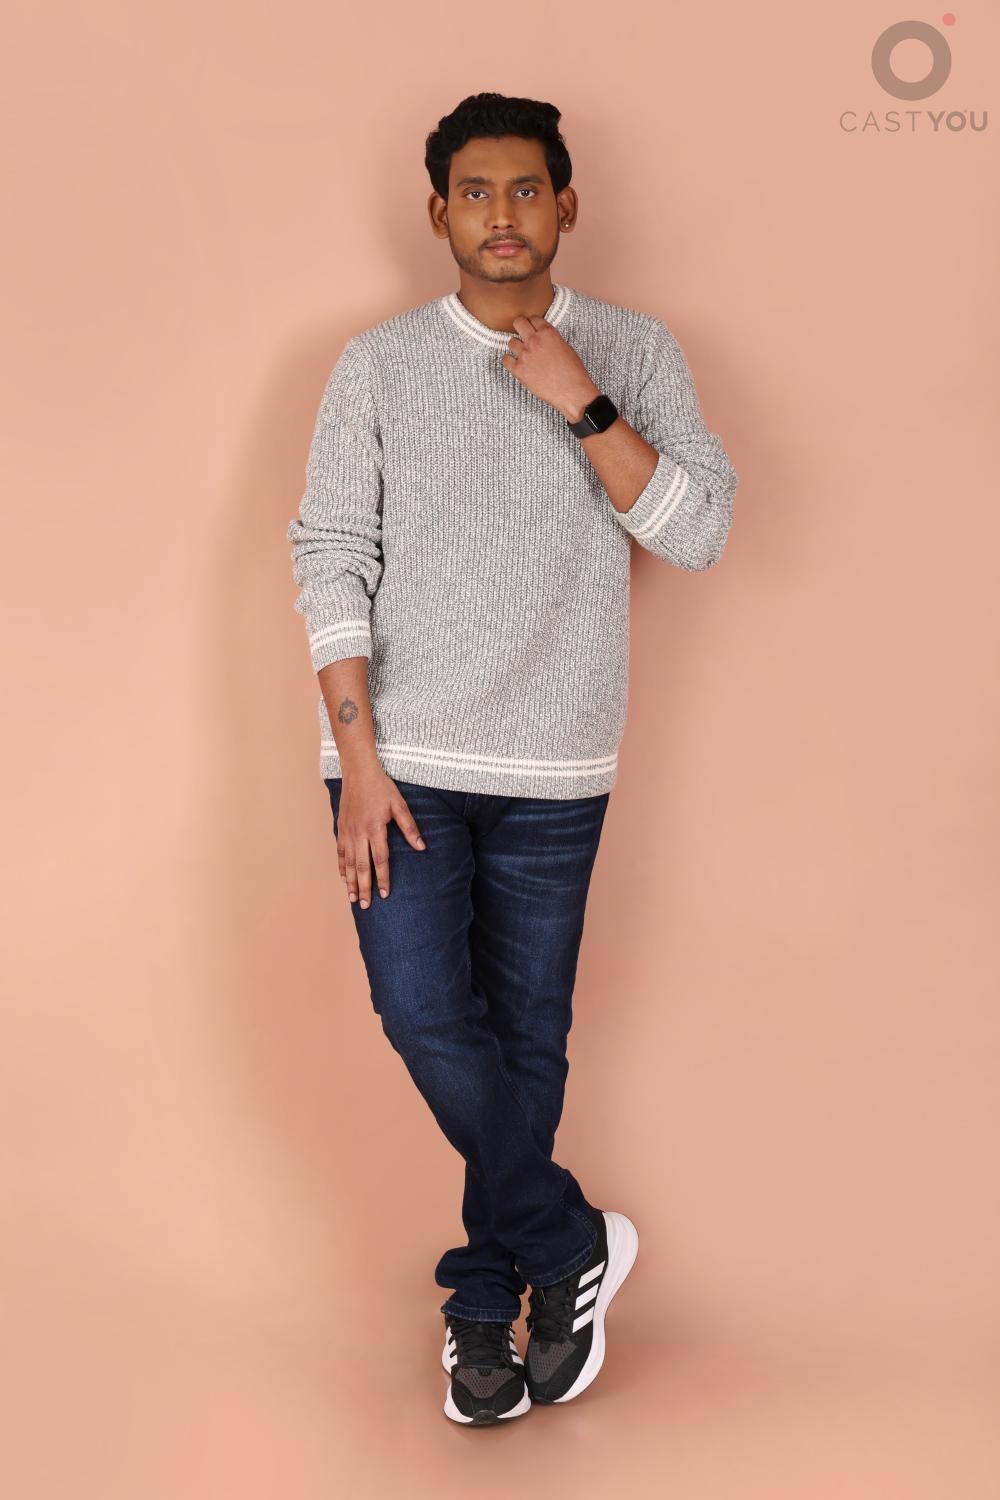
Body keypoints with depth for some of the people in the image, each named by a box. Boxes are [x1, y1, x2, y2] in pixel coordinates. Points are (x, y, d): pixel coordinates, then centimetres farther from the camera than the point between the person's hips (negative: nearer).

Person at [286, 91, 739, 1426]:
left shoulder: (636, 354, 4)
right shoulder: (379, 364, 3)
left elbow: (699, 535, -6)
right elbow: (332, 558, -1)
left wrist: (582, 406, -17)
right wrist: (359, 757, -9)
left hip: (553, 765, 0)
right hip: (403, 754, 0)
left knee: (527, 1035, 7)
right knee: (425, 1017, -8)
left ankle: (484, 1300, 24)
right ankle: (572, 1245, 14)